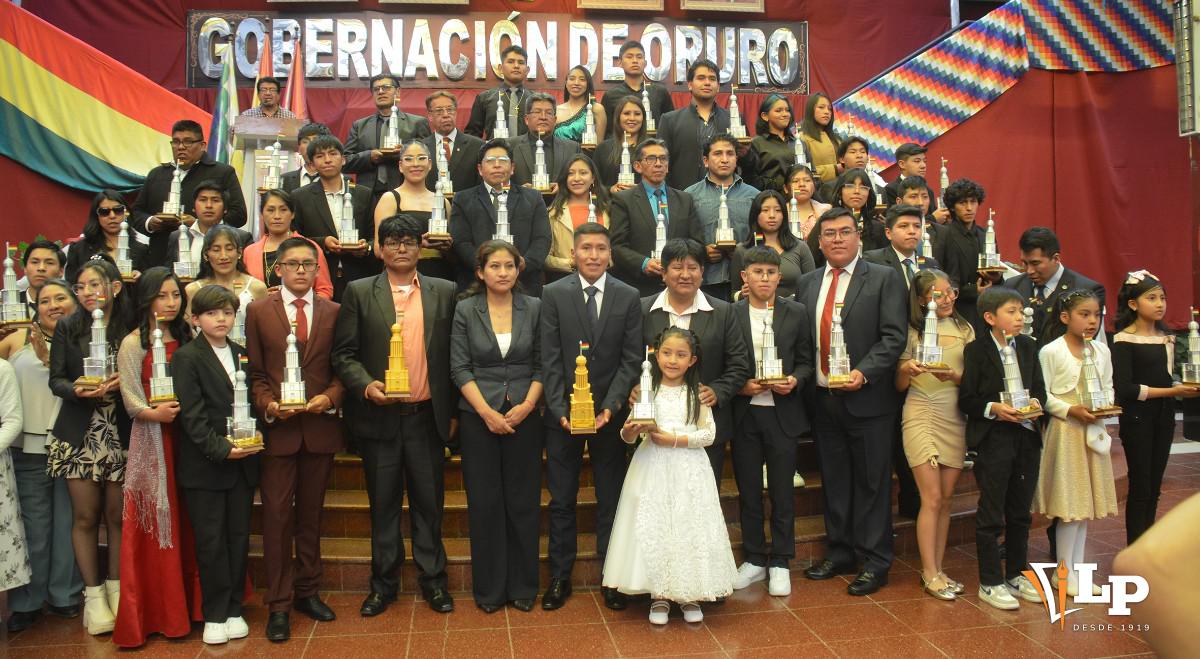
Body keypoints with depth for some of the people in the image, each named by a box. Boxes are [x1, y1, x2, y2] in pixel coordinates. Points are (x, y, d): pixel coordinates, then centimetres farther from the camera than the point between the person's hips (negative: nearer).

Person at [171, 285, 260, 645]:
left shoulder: (242, 354, 11)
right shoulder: (186, 358, -5)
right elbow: (191, 415, -12)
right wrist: (221, 449, -20)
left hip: (242, 461, 5)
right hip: (204, 464, -4)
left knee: (239, 537, 9)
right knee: (211, 541, 2)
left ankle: (233, 609, 21)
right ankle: (214, 614, 15)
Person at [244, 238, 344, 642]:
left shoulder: (333, 312, 6)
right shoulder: (258, 311, 3)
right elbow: (254, 372, 2)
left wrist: (330, 397, -12)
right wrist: (268, 404, -14)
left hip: (320, 426, 2)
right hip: (276, 427, -2)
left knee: (311, 514, 13)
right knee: (277, 516, 1)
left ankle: (307, 591, 26)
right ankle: (279, 604, 11)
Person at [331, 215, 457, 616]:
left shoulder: (444, 292, 6)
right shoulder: (359, 293, 3)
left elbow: (452, 354, 7)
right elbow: (344, 354, 0)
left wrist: (453, 410, 4)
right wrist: (366, 385, -17)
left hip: (426, 416, 1)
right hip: (379, 415, 0)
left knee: (429, 501, 8)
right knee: (383, 504, 10)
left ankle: (432, 578, 23)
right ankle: (384, 583, 24)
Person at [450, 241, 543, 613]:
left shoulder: (534, 309, 4)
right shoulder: (465, 311, 2)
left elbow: (541, 364, 4)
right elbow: (460, 368, -2)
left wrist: (527, 406, -9)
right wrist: (487, 412, -11)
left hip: (524, 415, 1)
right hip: (478, 417, 0)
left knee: (523, 501, 4)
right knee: (484, 502, 4)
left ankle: (523, 587, 18)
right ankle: (489, 589, 17)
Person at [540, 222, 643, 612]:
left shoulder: (628, 297, 0)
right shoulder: (554, 295, -1)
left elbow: (631, 360, -2)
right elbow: (550, 359, -4)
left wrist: (610, 407, -13)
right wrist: (560, 410, -12)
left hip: (609, 414, 0)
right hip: (563, 414, 0)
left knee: (611, 499, 9)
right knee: (561, 500, 9)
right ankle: (560, 577, 21)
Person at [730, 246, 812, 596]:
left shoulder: (797, 313, 2)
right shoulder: (730, 314, -1)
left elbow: (805, 361, 6)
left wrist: (795, 381, -13)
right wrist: (740, 385, -13)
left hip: (782, 413, 0)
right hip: (743, 413, 0)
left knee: (782, 490, 6)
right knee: (748, 489, 10)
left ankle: (779, 563, 20)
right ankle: (754, 559, 24)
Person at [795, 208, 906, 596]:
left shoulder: (884, 280, -3)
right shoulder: (807, 283, 11)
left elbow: (893, 337, -10)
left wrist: (864, 372, -21)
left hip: (867, 398, -4)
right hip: (822, 398, 5)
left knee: (872, 482, 5)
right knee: (834, 480, 15)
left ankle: (875, 562, 16)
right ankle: (839, 553, 28)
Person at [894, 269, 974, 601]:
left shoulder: (964, 329, 9)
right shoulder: (913, 332, 2)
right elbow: (900, 386, 4)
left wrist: (954, 376, -14)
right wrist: (906, 369, -17)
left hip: (955, 417, 3)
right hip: (921, 415, -3)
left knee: (945, 500, 7)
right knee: (932, 498, -6)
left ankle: (937, 570, 16)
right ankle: (930, 574, 2)